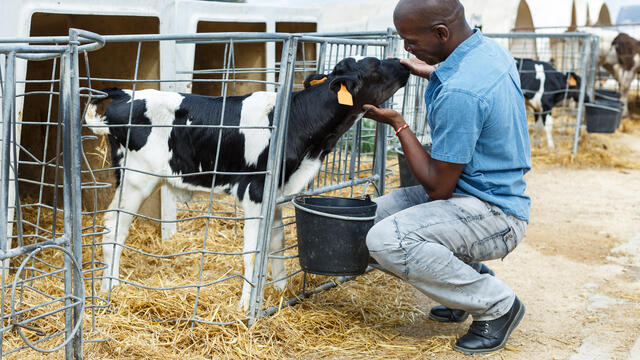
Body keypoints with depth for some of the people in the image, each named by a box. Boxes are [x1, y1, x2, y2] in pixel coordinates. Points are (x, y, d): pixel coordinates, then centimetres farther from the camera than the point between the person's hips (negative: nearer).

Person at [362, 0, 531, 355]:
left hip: (493, 216, -10)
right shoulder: (490, 49, 1)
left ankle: (496, 304, -9)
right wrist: (429, 72, 29)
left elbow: (438, 187, -20)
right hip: (496, 193, 10)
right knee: (376, 213, 10)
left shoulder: (458, 93, -29)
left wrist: (398, 124, -11)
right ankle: (472, 276, 15)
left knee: (386, 240, -27)